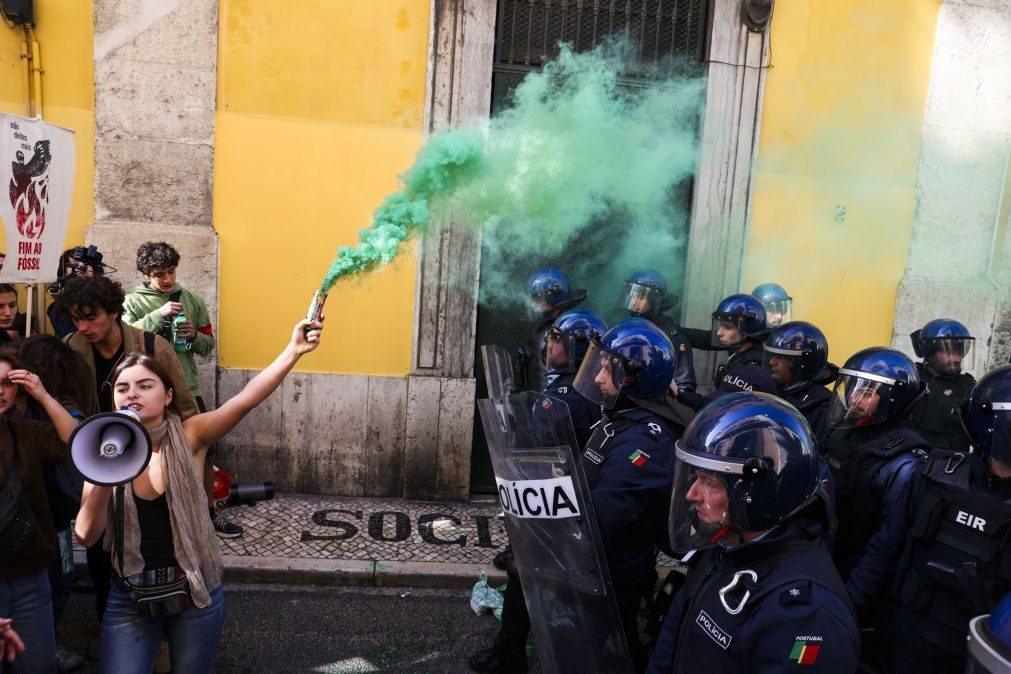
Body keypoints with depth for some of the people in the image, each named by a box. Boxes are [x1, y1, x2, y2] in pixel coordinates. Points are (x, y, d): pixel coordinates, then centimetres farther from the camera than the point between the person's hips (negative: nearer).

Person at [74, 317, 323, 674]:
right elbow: (86, 536, -11)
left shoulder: (189, 436, -11)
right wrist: (102, 480, -27)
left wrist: (293, 350, -40)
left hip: (194, 591, -1)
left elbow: (247, 398, -27)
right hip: (129, 597, 1)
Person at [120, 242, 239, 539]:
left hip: (188, 389, 3)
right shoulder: (133, 302, -2)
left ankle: (210, 512, 21)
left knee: (204, 451, 6)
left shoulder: (192, 300, 6)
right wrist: (157, 315, -25)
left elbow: (209, 345, 9)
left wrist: (194, 336, -12)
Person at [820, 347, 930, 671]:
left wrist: (850, 599, -20)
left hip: (868, 597, -7)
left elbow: (889, 543, -23)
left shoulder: (902, 464, -22)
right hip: (825, 577, 7)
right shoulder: (841, 436, 0)